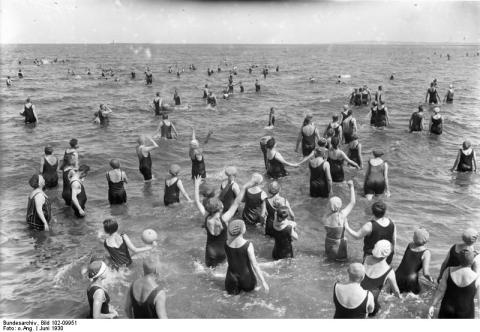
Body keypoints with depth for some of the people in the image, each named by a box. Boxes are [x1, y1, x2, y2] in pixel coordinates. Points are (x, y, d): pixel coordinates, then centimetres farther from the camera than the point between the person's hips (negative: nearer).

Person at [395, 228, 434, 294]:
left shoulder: (410, 244, 7)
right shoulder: (426, 253, -8)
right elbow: (426, 273, -15)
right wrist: (430, 279, 6)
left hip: (397, 278, 5)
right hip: (409, 281, -5)